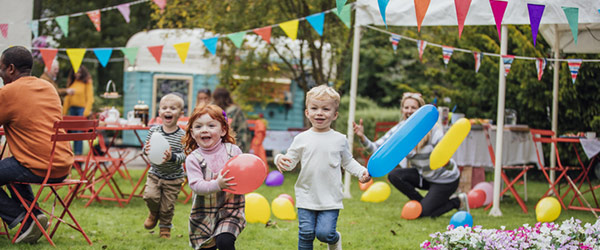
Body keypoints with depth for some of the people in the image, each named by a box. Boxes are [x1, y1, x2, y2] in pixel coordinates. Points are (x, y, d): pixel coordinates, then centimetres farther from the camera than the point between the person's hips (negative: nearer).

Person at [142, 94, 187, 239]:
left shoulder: (182, 135, -13)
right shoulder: (153, 131, -3)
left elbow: (184, 156, -17)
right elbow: (145, 149, 1)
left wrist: (172, 157, -35)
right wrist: (146, 150, -22)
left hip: (174, 178, -2)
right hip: (155, 173, 2)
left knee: (167, 206, 3)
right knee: (150, 195, -16)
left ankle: (165, 227, 30)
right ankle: (154, 213, 18)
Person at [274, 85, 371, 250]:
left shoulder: (340, 140, 1)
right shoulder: (301, 139, 0)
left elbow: (348, 162, 13)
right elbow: (291, 162, 4)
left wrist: (361, 172, -2)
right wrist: (280, 160, -17)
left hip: (330, 198, -1)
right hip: (306, 197, 1)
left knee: (325, 233, -8)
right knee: (306, 234, -2)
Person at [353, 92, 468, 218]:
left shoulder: (433, 130, -26)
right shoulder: (400, 130, -13)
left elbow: (450, 165, -27)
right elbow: (377, 149, -20)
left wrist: (446, 162, -52)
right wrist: (362, 137, -39)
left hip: (445, 179, -5)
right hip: (424, 175, 5)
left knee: (424, 213, -9)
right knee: (394, 175, -14)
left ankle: (458, 202, 16)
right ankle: (422, 203, 4)